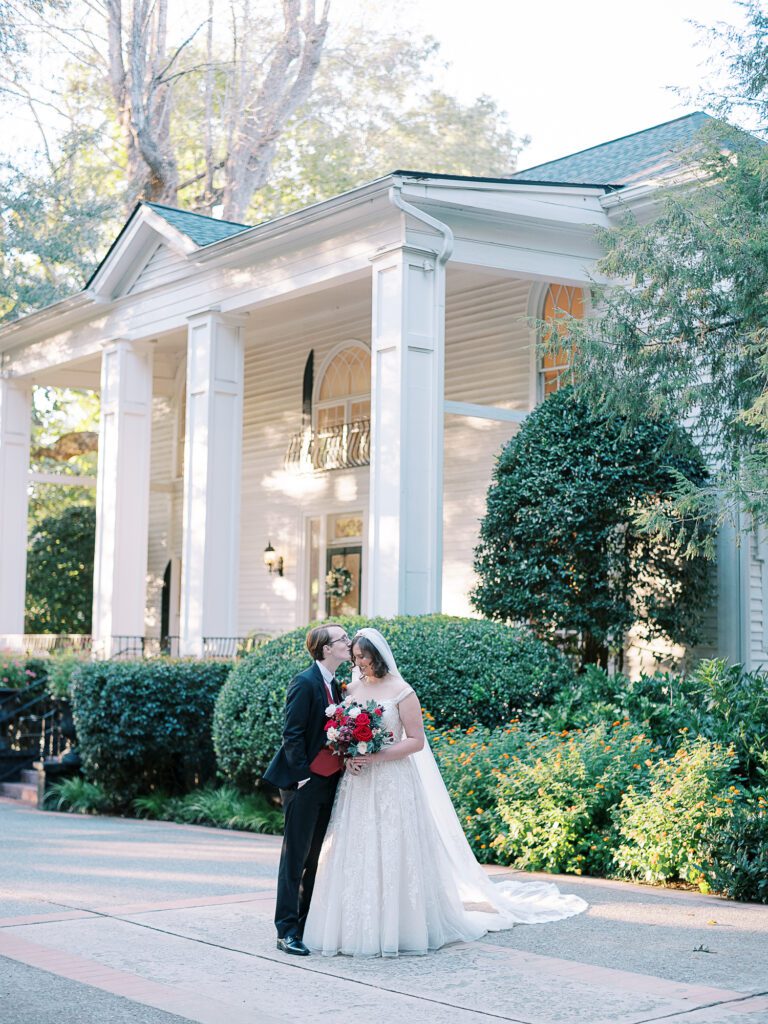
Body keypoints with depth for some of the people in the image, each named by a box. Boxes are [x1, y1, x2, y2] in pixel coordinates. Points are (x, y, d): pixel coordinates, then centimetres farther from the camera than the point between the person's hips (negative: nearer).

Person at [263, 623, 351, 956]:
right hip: (305, 782, -8)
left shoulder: (334, 684, 12)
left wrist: (345, 761, 4)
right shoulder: (305, 682, -14)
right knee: (295, 856, -4)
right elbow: (292, 734, -16)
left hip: (328, 781, 8)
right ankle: (286, 930, 0)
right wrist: (302, 775, -16)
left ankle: (306, 923, 19)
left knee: (315, 856, 12)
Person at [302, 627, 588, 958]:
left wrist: (377, 756, -17)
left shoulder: (401, 691, -6)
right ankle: (355, 929, 9)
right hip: (356, 784, 5)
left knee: (393, 853, -3)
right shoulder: (350, 690, 9)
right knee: (355, 855, 3)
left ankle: (395, 928, 6)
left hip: (393, 783, -4)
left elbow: (416, 741, -9)